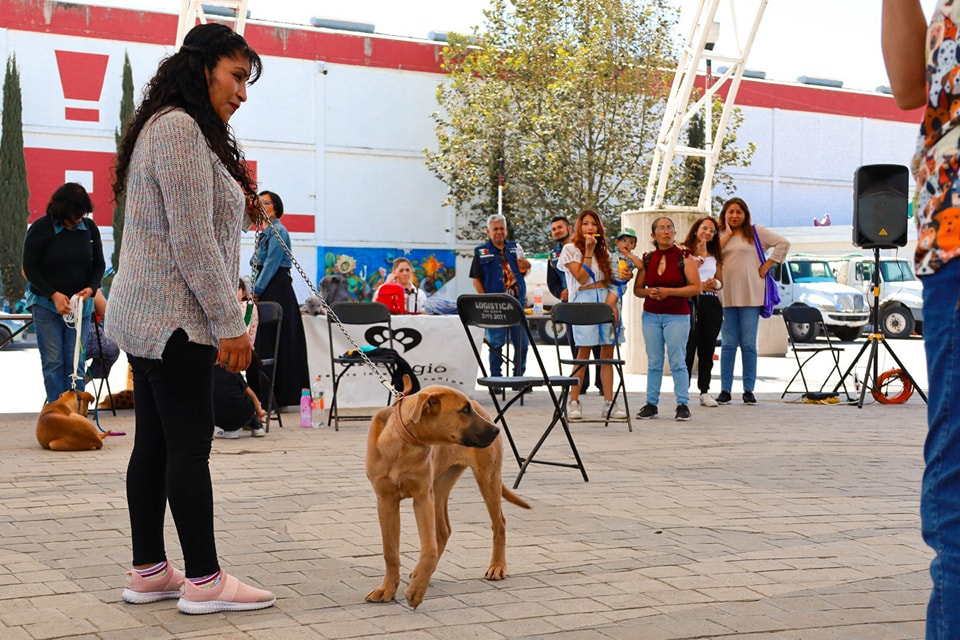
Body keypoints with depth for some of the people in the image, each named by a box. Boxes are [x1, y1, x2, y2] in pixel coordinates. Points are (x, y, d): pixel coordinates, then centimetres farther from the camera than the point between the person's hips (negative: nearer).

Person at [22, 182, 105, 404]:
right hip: (46, 303, -3)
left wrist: (91, 288, -11)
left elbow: (99, 264, 9)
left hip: (81, 303, 3)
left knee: (76, 360, -1)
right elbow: (29, 268, -6)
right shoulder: (40, 229, -9)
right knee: (53, 360, -4)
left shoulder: (89, 227, 1)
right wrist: (54, 294, -17)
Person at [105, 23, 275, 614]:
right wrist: (231, 324, -17)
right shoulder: (180, 128, -14)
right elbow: (192, 241, -18)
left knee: (155, 443, 11)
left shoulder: (170, 128, 20)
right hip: (174, 317, -11)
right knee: (190, 443, -7)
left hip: (144, 319, 11)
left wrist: (237, 197, 10)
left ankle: (149, 571, 16)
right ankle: (204, 581, -2)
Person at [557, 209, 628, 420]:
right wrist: (588, 252, -9)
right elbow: (581, 278, -8)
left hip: (605, 300, 5)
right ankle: (573, 402, -4)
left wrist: (613, 294, -4)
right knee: (584, 352, -9)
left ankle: (609, 403, 2)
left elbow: (609, 278, 15)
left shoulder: (602, 250, 18)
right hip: (584, 300, -5)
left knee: (608, 351, 1)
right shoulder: (570, 249, 1)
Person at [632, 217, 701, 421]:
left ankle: (683, 405, 0)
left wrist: (669, 292, -15)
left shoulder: (684, 257, -1)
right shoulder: (647, 259, 9)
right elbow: (637, 289, 15)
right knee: (654, 362, 5)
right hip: (651, 315, 3)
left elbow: (696, 287, -7)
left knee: (677, 361, -5)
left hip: (677, 315, -3)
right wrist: (649, 292, -8)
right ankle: (651, 403, 10)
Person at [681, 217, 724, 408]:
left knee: (707, 349, 5)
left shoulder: (714, 255, 18)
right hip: (691, 302, -5)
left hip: (711, 303, 5)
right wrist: (700, 257, -8)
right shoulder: (684, 251, 4)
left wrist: (715, 283, -1)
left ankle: (705, 391, 10)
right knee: (689, 348, -7)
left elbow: (721, 282, 21)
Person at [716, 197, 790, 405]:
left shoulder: (756, 232, 9)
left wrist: (767, 265, -1)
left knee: (748, 344, -1)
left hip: (750, 295, -2)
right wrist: (727, 234, 0)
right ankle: (725, 390, 5)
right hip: (726, 295, 2)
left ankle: (749, 390, 4)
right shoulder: (720, 236, 14)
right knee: (728, 344, 2)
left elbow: (783, 243, 4)